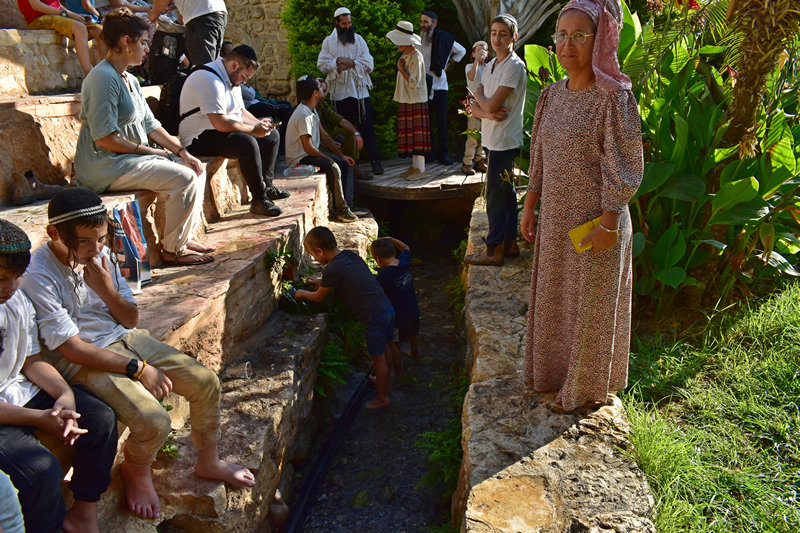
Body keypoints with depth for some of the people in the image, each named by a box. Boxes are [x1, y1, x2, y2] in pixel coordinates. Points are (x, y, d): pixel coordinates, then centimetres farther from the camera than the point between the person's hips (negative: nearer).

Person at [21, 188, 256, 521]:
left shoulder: (101, 255, 0)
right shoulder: (37, 277, -18)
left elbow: (131, 320, 5)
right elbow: (71, 347, -19)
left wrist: (106, 288, -14)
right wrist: (138, 368, -20)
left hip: (125, 340, 7)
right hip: (84, 361, -6)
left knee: (206, 382, -4)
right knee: (154, 422, -26)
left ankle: (208, 463, 20)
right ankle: (136, 470, 12)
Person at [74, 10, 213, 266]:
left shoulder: (130, 80, 15)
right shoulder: (104, 78, -16)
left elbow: (151, 125, 14)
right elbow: (104, 138, -22)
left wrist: (183, 152, 1)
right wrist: (145, 150, -11)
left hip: (130, 157, 10)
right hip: (105, 166, -10)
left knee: (196, 169, 4)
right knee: (185, 179, -22)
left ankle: (184, 237, 9)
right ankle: (173, 250, -9)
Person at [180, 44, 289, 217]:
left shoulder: (232, 78, 12)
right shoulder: (210, 79, -23)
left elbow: (241, 111, 21)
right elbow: (221, 124, -30)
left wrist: (259, 123, 1)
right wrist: (254, 129, -21)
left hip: (223, 132, 11)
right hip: (199, 139, -11)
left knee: (272, 135, 12)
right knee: (248, 143, -35)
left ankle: (267, 186, 16)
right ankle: (258, 200, -28)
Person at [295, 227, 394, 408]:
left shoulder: (332, 269, -17)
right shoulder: (350, 254, 6)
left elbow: (318, 297, 0)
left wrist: (302, 293, 17)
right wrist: (323, 281, 27)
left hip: (375, 317, -8)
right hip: (387, 308, 8)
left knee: (378, 357, 10)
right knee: (384, 352, 27)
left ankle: (382, 397, 28)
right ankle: (382, 380, 48)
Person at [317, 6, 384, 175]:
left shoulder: (359, 39, 10)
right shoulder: (329, 41, 9)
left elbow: (369, 64, 2)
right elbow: (322, 65, 1)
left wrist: (351, 63, -11)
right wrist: (338, 62, -13)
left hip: (360, 91, 0)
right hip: (340, 93, 0)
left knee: (367, 128, -5)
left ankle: (375, 161, -6)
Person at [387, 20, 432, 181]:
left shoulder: (416, 57, -14)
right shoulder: (405, 56, 15)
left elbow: (414, 82, -20)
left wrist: (401, 69, -14)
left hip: (416, 101, -9)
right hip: (406, 101, 9)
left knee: (417, 133, -7)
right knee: (409, 133, 10)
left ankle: (421, 169, -3)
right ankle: (414, 165, 17)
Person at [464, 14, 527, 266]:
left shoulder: (514, 66, -13)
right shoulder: (491, 66, 15)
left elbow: (491, 105, -20)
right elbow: (475, 107, 10)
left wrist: (480, 95, 1)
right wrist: (487, 113, -12)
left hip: (504, 141, -9)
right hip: (492, 140, 9)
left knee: (496, 196, -4)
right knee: (506, 193, 15)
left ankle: (493, 250, 5)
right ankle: (509, 243, 25)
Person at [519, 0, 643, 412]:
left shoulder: (613, 97, -14)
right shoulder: (553, 94, 6)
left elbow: (623, 167, -15)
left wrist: (608, 224, -18)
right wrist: (530, 205, 11)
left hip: (595, 221, -6)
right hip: (555, 217, 7)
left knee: (590, 304, 9)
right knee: (554, 295, 18)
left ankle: (585, 386, 30)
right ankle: (553, 370, 40)